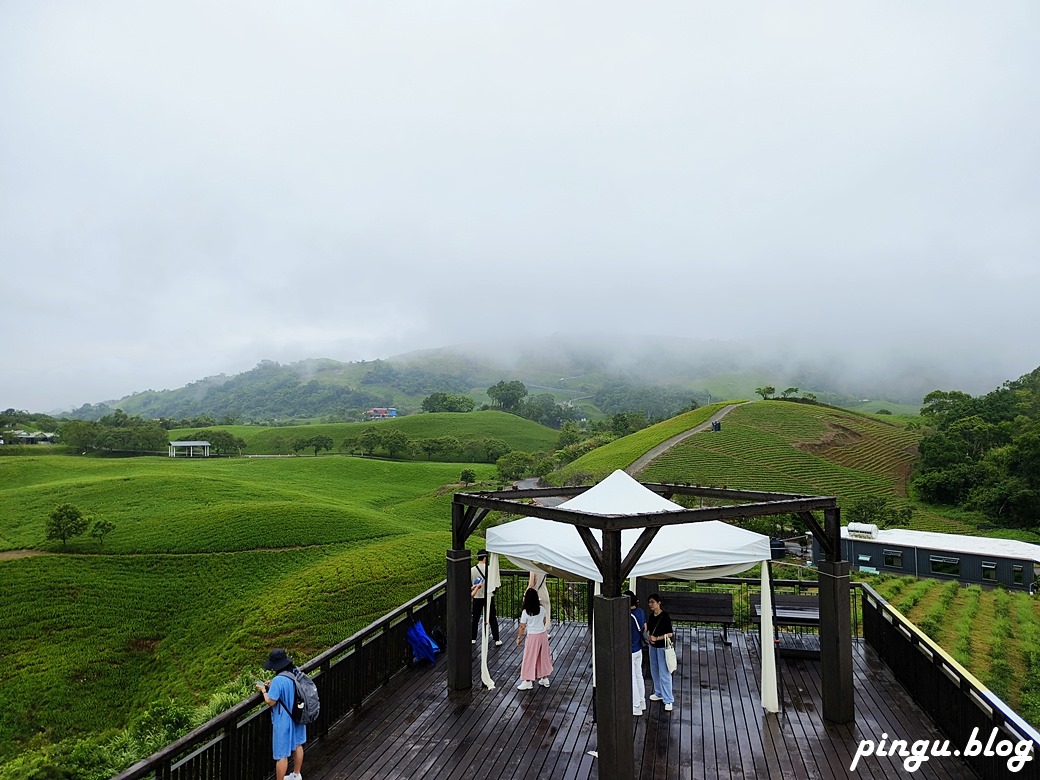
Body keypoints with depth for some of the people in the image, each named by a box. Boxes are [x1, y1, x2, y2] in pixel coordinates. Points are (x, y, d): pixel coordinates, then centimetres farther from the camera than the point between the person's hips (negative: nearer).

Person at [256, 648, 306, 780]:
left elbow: (271, 702, -21)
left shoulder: (278, 680, -28)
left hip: (284, 722, -8)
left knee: (282, 755, 7)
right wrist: (273, 687, 10)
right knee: (297, 745, 26)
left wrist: (264, 690, -5)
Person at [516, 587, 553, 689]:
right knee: (543, 657, 16)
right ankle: (545, 679, 26)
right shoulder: (542, 609, -3)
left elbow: (522, 627, -9)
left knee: (529, 659, 6)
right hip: (543, 635, 5)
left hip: (532, 637, -5)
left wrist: (518, 638, 4)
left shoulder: (525, 612, -16)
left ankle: (528, 682, 11)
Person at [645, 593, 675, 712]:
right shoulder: (650, 616, 2)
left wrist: (656, 638, -23)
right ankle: (659, 693, 35)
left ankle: (668, 700, 6)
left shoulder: (665, 617, -19)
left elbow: (669, 634, -18)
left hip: (663, 647, -7)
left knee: (664, 674, -2)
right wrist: (648, 637, -7)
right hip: (653, 646, 7)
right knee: (654, 671, 18)